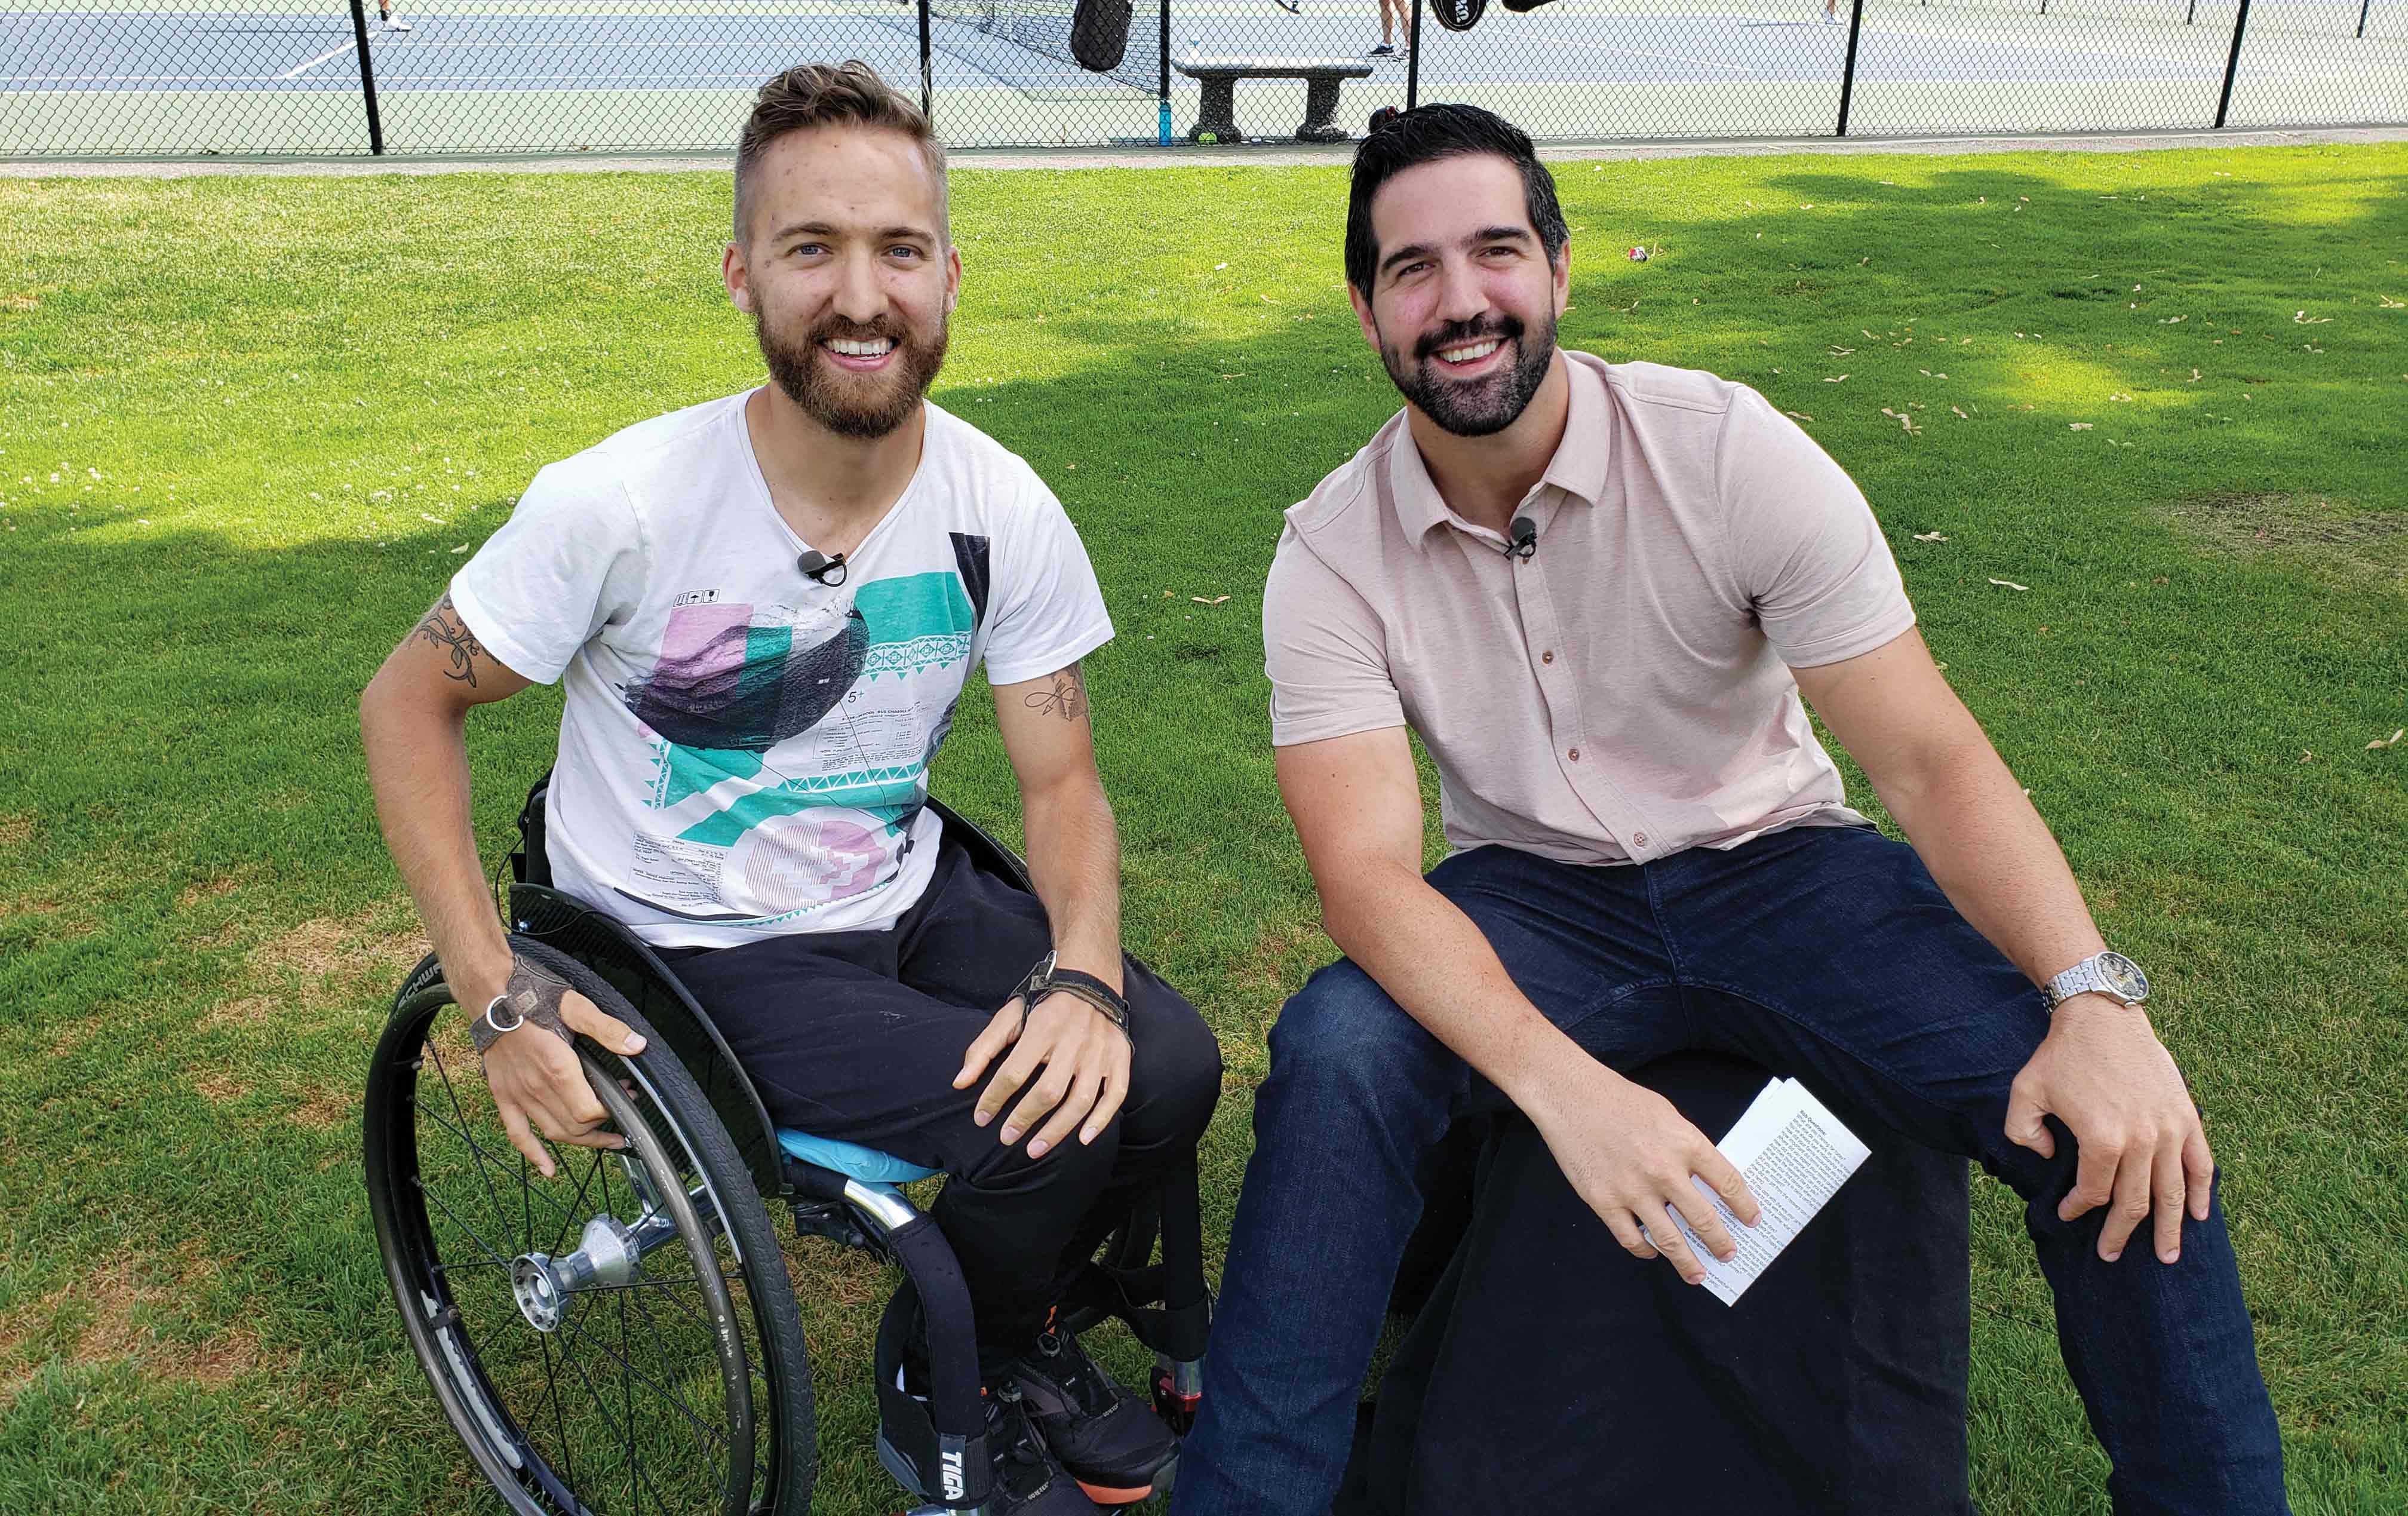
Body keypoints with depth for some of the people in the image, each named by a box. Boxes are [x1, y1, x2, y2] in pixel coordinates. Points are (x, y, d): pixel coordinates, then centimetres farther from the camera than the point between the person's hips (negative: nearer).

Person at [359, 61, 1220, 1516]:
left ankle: (1015, 1317, 16)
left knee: (1166, 1069, -16)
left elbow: (1061, 783, -4)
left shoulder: (1003, 509, -11)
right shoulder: (621, 504, -21)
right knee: (1034, 1123, -24)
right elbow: (410, 705, -8)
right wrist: (496, 990, -17)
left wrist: (1083, 974, -23)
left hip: (905, 897, 4)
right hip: (696, 954, -4)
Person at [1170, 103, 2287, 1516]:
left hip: (1778, 866, 1)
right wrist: (1560, 1082, -38)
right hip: (1535, 900, 0)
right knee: (1336, 1060, -31)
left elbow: (1930, 758, -14)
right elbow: (1367, 866, -21)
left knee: (2123, 1128, -20)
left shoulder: (1730, 451, -13)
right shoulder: (1334, 554, -11)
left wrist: (2096, 996, -30)